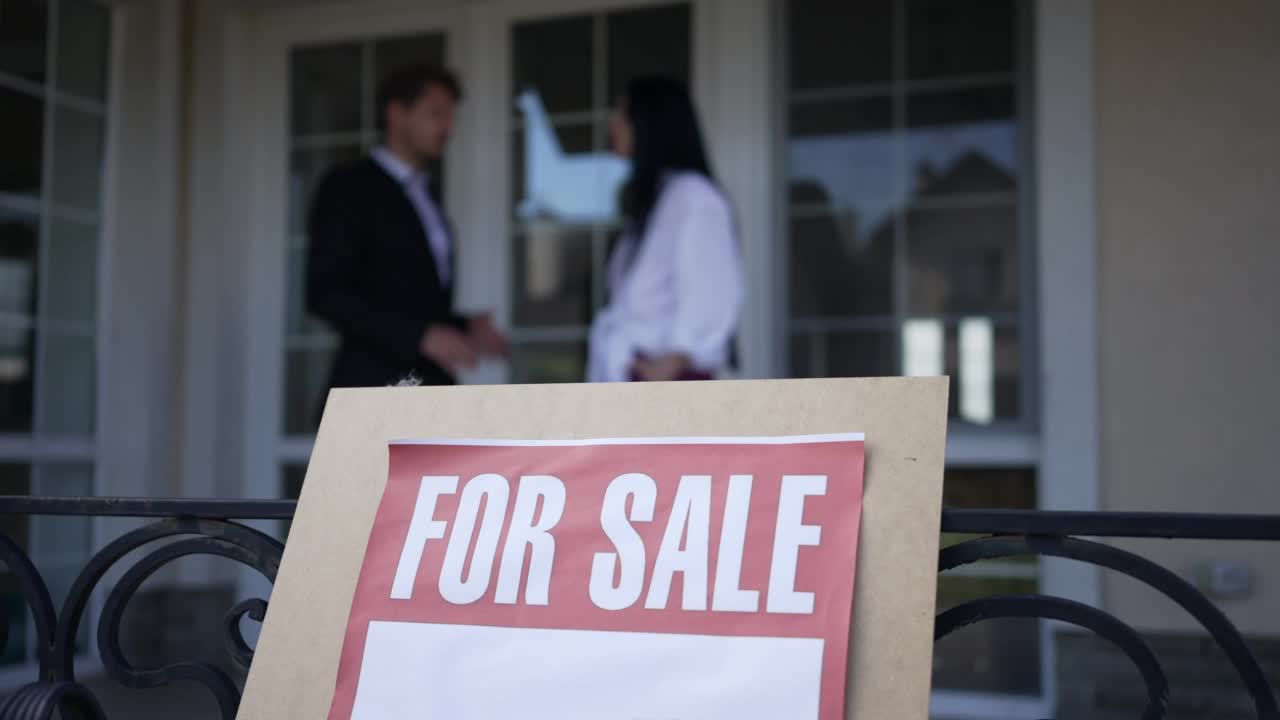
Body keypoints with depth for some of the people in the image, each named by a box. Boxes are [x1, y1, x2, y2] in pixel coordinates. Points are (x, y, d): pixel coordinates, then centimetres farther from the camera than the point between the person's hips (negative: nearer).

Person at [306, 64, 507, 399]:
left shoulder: (426, 194, 21)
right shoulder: (348, 187, -2)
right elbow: (326, 294, -12)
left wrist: (464, 328, 6)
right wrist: (422, 336, -19)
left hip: (432, 385, 7)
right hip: (377, 387, -7)